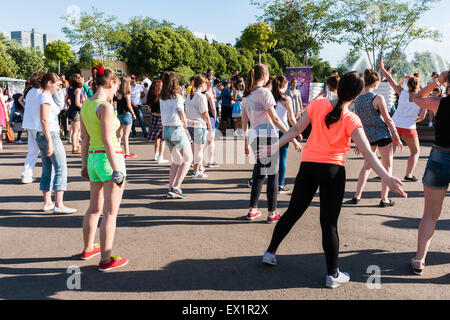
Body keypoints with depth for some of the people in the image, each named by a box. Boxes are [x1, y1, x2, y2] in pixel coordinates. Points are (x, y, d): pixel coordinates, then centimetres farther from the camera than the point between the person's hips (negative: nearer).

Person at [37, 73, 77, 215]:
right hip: (50, 135, -10)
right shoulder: (46, 97, -12)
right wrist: (50, 142, -22)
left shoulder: (45, 96, 18)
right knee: (61, 169, -9)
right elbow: (44, 121, -19)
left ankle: (47, 203, 18)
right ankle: (59, 205, -10)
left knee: (48, 170, 12)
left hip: (42, 136, 10)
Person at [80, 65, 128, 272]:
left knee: (95, 208, 23)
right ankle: (106, 260, 8)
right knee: (110, 212, 1)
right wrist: (117, 170, -18)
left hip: (93, 158, 9)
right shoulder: (105, 106, -16)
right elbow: (107, 141, -20)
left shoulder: (86, 105, 9)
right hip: (109, 159, -9)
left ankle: (88, 249, 39)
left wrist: (85, 164, 21)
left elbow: (85, 139, 14)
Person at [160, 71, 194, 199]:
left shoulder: (162, 98, 6)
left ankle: (171, 188, 16)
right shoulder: (177, 97, -13)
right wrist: (185, 125, 16)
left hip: (165, 130, 7)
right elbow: (182, 117, -6)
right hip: (177, 130, -7)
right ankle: (176, 188, -2)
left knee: (176, 160, 19)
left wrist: (189, 121, 21)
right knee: (188, 159, 6)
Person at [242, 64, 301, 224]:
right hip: (267, 136, -7)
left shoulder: (247, 95, 14)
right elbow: (274, 119, -15)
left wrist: (246, 143, 23)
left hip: (254, 137, 8)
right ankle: (272, 213, 7)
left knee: (260, 174, 17)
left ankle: (252, 210, 20)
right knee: (272, 175, 1)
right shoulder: (264, 92, -8)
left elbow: (244, 122, 17)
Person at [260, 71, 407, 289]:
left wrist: (275, 147, 7)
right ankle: (332, 274, 12)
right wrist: (387, 178, -18)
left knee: (293, 212, 16)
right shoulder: (351, 120, -10)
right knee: (329, 222, 2)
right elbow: (367, 152, -17)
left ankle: (270, 252, 27)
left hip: (308, 165, 3)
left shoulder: (317, 104, -3)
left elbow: (297, 129, -1)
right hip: (333, 169, -3)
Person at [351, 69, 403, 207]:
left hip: (367, 135, 5)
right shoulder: (378, 98, -14)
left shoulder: (357, 99, 3)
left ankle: (357, 196, 15)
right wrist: (397, 138, -3)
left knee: (367, 165, 18)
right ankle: (384, 199, 8)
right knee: (387, 166, 8)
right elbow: (388, 120, -11)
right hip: (382, 134, -5)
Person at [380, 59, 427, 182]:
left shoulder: (402, 93, -2)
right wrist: (414, 120, 14)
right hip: (409, 128, -2)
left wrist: (382, 68, 11)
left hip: (395, 125, 2)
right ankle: (408, 175, 6)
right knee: (415, 151, 15)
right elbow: (422, 117, -6)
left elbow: (390, 80, 3)